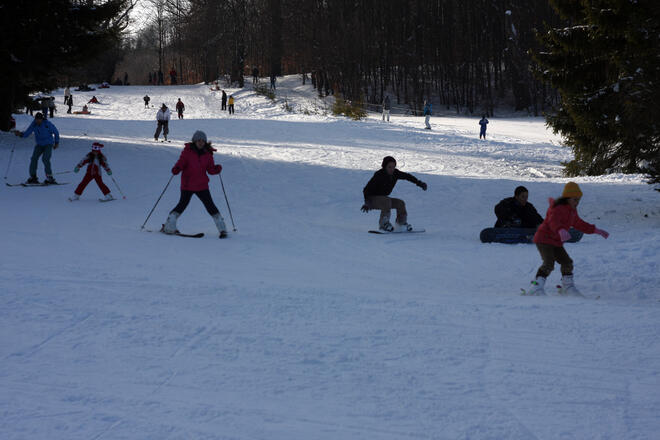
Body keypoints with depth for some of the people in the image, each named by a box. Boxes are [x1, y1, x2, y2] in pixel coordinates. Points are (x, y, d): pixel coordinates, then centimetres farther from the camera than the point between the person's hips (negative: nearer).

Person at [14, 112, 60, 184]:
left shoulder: (47, 124, -18)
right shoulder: (34, 124, -7)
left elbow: (56, 132, -4)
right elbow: (27, 133, -8)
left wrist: (57, 142, 3)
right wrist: (20, 134, -28)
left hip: (48, 144, -5)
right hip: (39, 144, 5)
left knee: (45, 159, -22)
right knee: (34, 158, -9)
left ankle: (49, 177, -14)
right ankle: (33, 177, -1)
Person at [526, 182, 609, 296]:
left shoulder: (572, 210, 12)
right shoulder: (557, 208, -20)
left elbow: (578, 223, 26)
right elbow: (553, 221, -40)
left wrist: (596, 230, 24)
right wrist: (561, 231, -62)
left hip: (556, 242, 9)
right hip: (544, 239, -9)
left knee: (567, 262, 9)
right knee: (549, 263, -23)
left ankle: (567, 286, 26)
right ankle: (536, 288, -28)